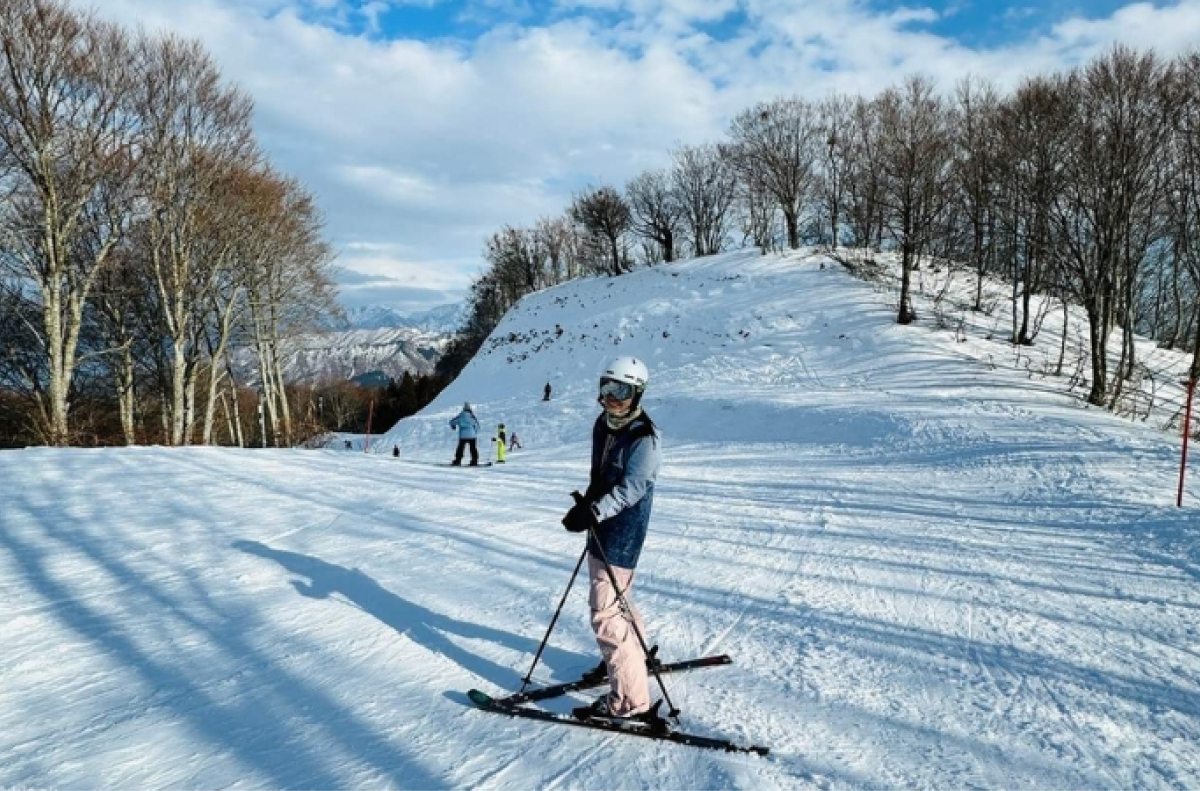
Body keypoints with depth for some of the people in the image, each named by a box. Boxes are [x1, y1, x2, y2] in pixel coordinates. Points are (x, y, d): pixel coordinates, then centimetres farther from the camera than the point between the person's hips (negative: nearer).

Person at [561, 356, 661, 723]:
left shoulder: (644, 437, -18)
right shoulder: (604, 425, 8)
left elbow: (631, 488, -27)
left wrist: (592, 512, -37)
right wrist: (587, 504, 12)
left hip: (621, 536, -10)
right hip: (603, 529, 10)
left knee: (606, 613, -10)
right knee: (615, 600, 26)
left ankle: (630, 700, -3)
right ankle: (634, 655, 49)